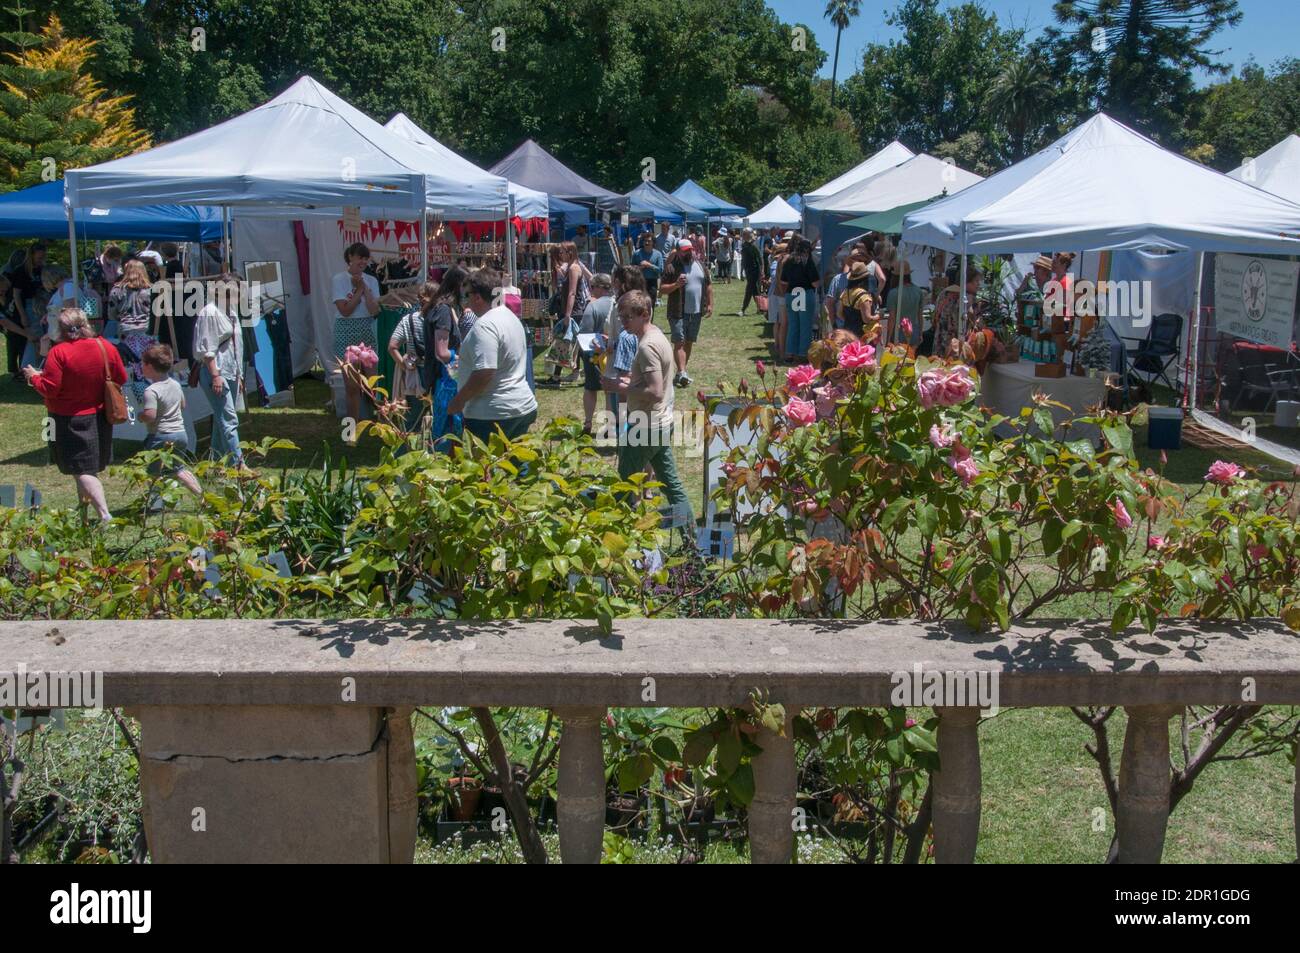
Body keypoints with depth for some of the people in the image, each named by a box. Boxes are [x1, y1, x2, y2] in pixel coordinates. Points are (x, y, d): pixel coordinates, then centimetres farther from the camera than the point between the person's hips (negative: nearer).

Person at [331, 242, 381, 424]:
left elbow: (374, 310, -5)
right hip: (347, 333, -4)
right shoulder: (338, 280, -4)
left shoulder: (371, 281, 7)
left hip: (367, 333, 4)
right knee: (352, 385, -2)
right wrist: (358, 290, -9)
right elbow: (345, 310, -12)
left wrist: (364, 288, -10)